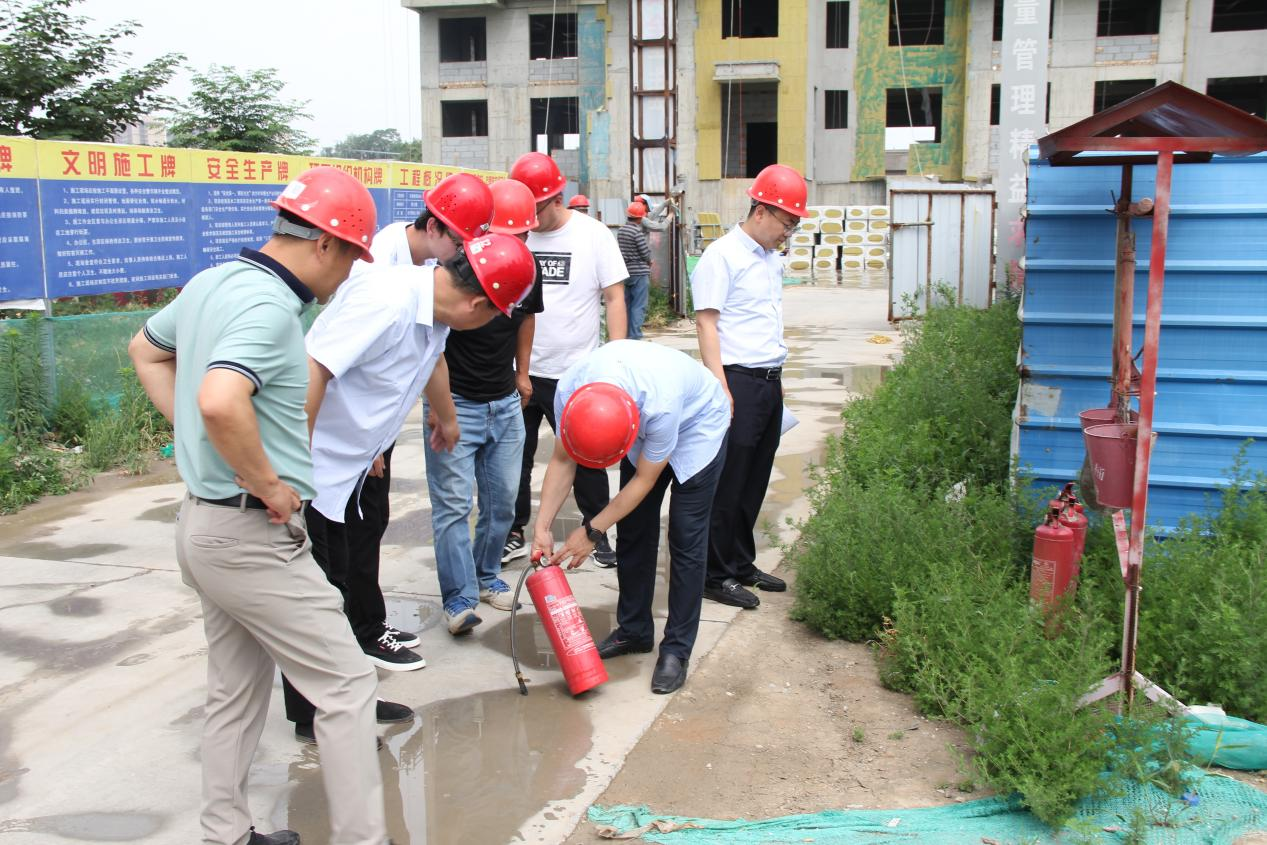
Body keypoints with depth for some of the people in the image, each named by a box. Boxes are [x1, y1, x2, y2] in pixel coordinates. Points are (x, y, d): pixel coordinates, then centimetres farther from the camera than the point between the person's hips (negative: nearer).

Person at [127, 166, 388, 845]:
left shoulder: (212, 282, 8)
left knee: (236, 691, 21)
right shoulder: (269, 305, -22)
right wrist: (271, 486, -24)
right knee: (345, 684, 0)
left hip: (201, 524, 10)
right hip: (253, 536, -10)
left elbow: (146, 350, 24)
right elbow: (221, 401, -39)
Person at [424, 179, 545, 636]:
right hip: (456, 402, -6)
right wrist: (436, 401, -16)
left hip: (506, 402, 6)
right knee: (453, 503, -6)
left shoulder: (527, 265, 2)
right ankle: (460, 598, 0)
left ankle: (487, 576, 29)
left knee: (503, 498, 11)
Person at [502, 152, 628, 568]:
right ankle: (512, 533, 26)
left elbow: (614, 298, -2)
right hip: (519, 372, 2)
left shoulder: (594, 235, -5)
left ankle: (598, 532, 26)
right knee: (515, 456, 11)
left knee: (586, 459, 10)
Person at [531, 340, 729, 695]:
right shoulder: (569, 390, -30)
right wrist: (542, 525, -19)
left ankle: (677, 650, -2)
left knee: (686, 539, -10)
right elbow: (561, 460, -14)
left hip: (697, 424, -5)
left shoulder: (661, 405, -45)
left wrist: (591, 531, -23)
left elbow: (644, 480, -28)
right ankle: (634, 631, 20)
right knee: (632, 530, 4)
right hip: (641, 423, 5)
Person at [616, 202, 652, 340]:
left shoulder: (620, 231, 8)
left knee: (626, 305, 13)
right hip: (639, 273, -7)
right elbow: (646, 253, -13)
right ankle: (635, 336, -7)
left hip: (625, 271, 7)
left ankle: (626, 335, 18)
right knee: (639, 307, -4)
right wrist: (648, 262, 9)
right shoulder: (638, 232, -14)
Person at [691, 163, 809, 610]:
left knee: (754, 481, 14)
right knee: (728, 484, -2)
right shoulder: (723, 255, -9)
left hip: (769, 383, 8)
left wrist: (776, 378, 19)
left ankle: (741, 564, 26)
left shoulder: (772, 258, 17)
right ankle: (717, 575, 8)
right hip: (739, 380, -8)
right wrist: (720, 387, -18)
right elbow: (706, 322, -13)